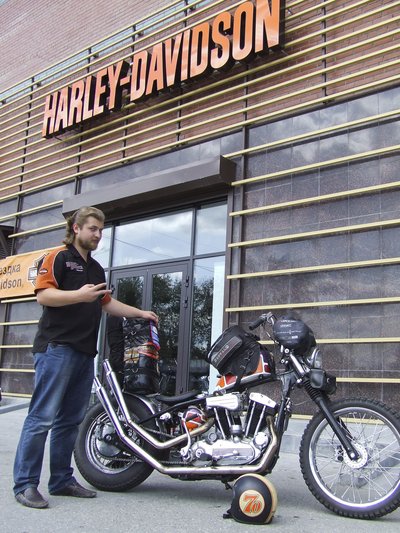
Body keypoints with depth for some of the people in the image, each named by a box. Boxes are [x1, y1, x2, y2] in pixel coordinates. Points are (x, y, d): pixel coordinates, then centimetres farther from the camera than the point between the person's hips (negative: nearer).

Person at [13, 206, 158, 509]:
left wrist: (140, 313, 21)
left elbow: (108, 303, 28)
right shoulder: (58, 257, -1)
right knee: (42, 418, -8)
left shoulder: (96, 268, 24)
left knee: (70, 420, 9)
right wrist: (79, 295, -23)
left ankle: (61, 480, 16)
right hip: (57, 347, -8)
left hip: (85, 351, 8)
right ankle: (25, 484, -2)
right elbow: (43, 294, -13)